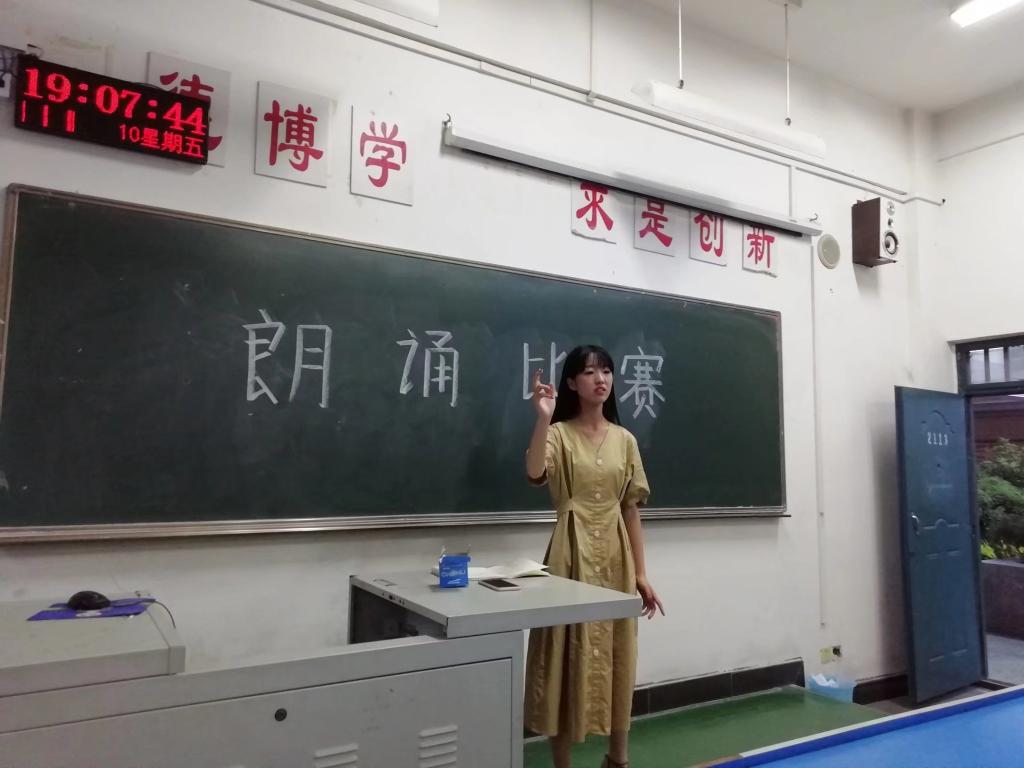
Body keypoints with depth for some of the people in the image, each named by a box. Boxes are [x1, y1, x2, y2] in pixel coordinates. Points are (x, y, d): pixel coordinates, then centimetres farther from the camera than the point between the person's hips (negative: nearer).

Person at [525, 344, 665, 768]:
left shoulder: (625, 440, 8)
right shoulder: (559, 434, -4)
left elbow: (631, 508, 9)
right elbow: (535, 474, -25)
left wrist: (641, 573, 7)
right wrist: (543, 416, -32)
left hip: (615, 557, 4)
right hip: (574, 554, -4)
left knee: (618, 655, 13)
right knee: (570, 653, 1)